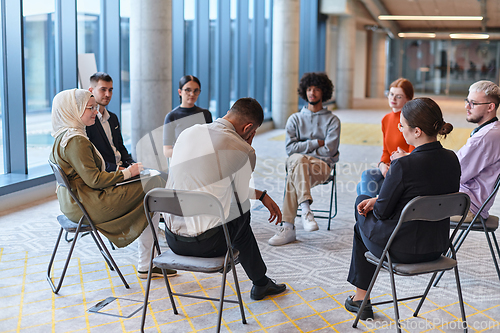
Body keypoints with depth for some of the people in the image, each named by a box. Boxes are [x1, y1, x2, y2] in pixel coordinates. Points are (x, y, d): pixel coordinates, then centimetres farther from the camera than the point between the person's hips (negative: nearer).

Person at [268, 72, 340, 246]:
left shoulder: (332, 120, 10)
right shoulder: (295, 119, 17)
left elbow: (328, 150, -3)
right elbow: (290, 148, 3)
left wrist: (303, 147, -2)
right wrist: (316, 143, -2)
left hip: (322, 165, -2)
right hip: (297, 161, 2)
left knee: (293, 176, -35)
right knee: (298, 160, -38)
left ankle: (287, 227, -43)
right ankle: (306, 209, -50)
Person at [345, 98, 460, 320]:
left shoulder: (404, 165, -28)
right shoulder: (452, 160, -5)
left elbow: (382, 211, -16)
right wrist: (377, 201, 8)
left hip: (403, 250, -7)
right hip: (438, 248, 7)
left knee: (363, 222, 27)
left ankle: (360, 298, 38)